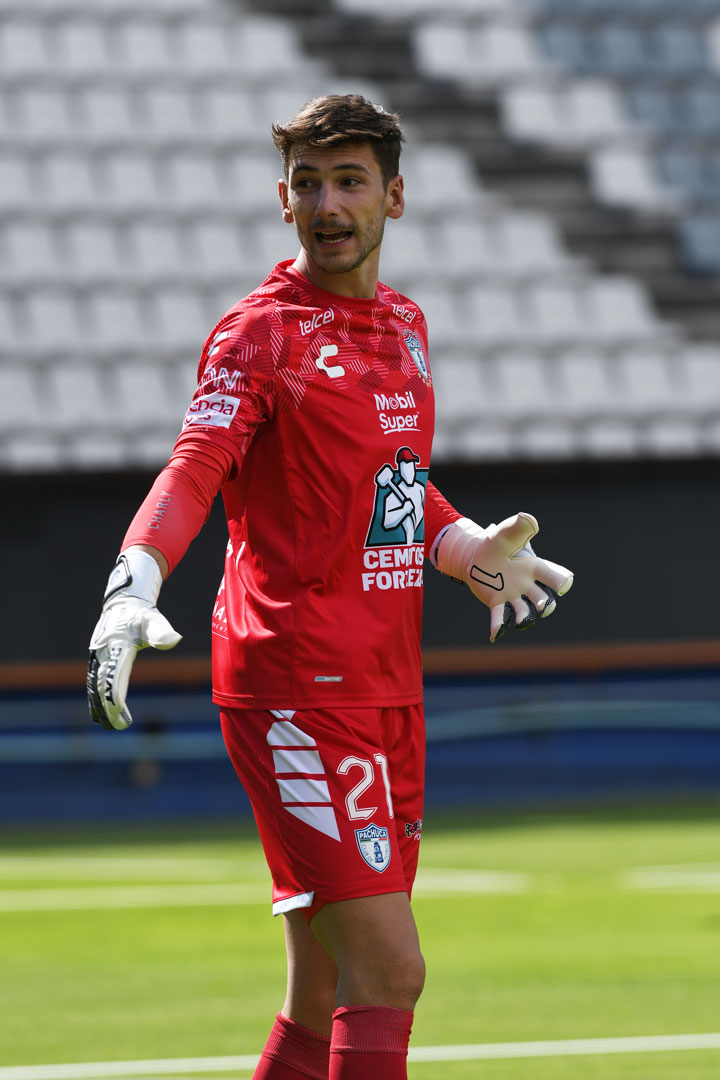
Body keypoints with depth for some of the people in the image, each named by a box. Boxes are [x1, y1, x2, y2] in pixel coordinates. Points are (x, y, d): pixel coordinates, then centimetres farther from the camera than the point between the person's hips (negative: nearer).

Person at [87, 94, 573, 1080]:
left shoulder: (406, 325, 15)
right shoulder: (261, 332, -8)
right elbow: (194, 468, -22)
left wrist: (472, 550, 16)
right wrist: (133, 587, -39)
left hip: (389, 690, 8)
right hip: (295, 690, -8)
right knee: (389, 972, -16)